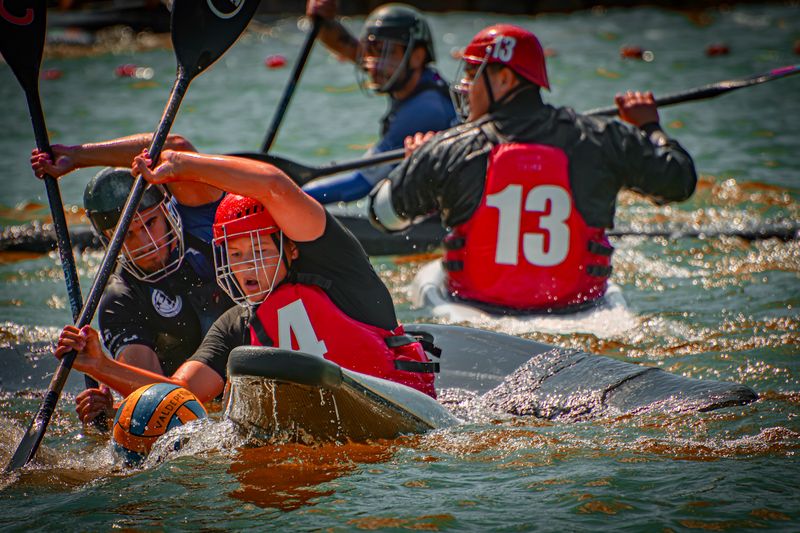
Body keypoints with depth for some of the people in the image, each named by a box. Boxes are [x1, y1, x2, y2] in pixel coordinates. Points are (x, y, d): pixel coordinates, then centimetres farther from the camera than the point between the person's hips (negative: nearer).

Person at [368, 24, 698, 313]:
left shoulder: (449, 150, -8)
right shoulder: (599, 140, -6)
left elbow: (385, 214, 4)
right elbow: (679, 180, 2)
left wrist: (416, 161, 25)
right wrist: (650, 128, 22)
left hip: (475, 309, -1)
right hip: (576, 309, 1)